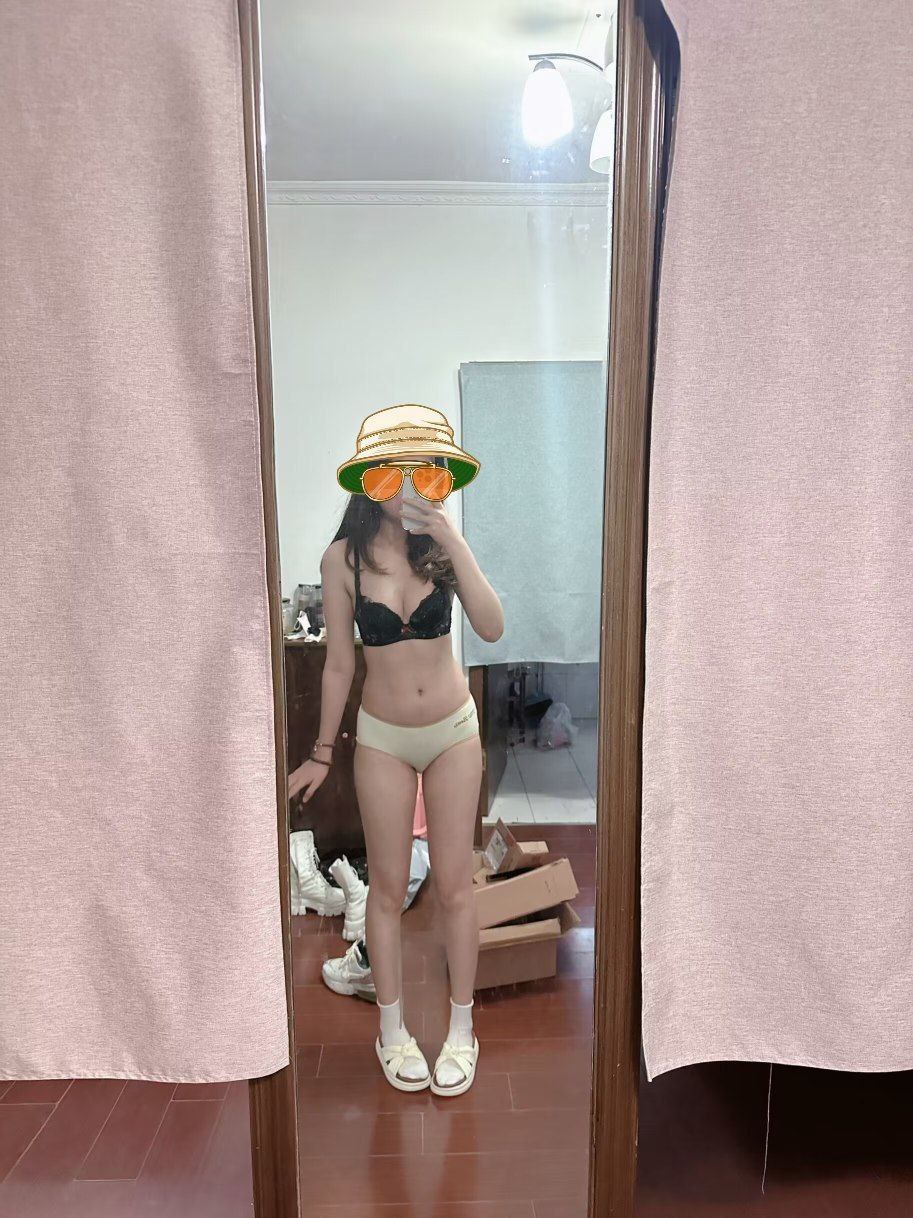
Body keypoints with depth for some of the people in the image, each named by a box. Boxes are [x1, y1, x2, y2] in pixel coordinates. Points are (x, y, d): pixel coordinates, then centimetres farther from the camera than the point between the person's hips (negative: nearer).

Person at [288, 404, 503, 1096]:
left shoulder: (444, 545, -7)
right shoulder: (344, 557, -10)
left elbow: (492, 628, -21)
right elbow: (339, 662, -1)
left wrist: (450, 538, -27)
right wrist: (322, 753, 5)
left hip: (453, 731, 1)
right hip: (382, 739, 0)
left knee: (456, 885, 10)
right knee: (388, 889, 11)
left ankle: (461, 1031, 31)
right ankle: (392, 1032, 33)